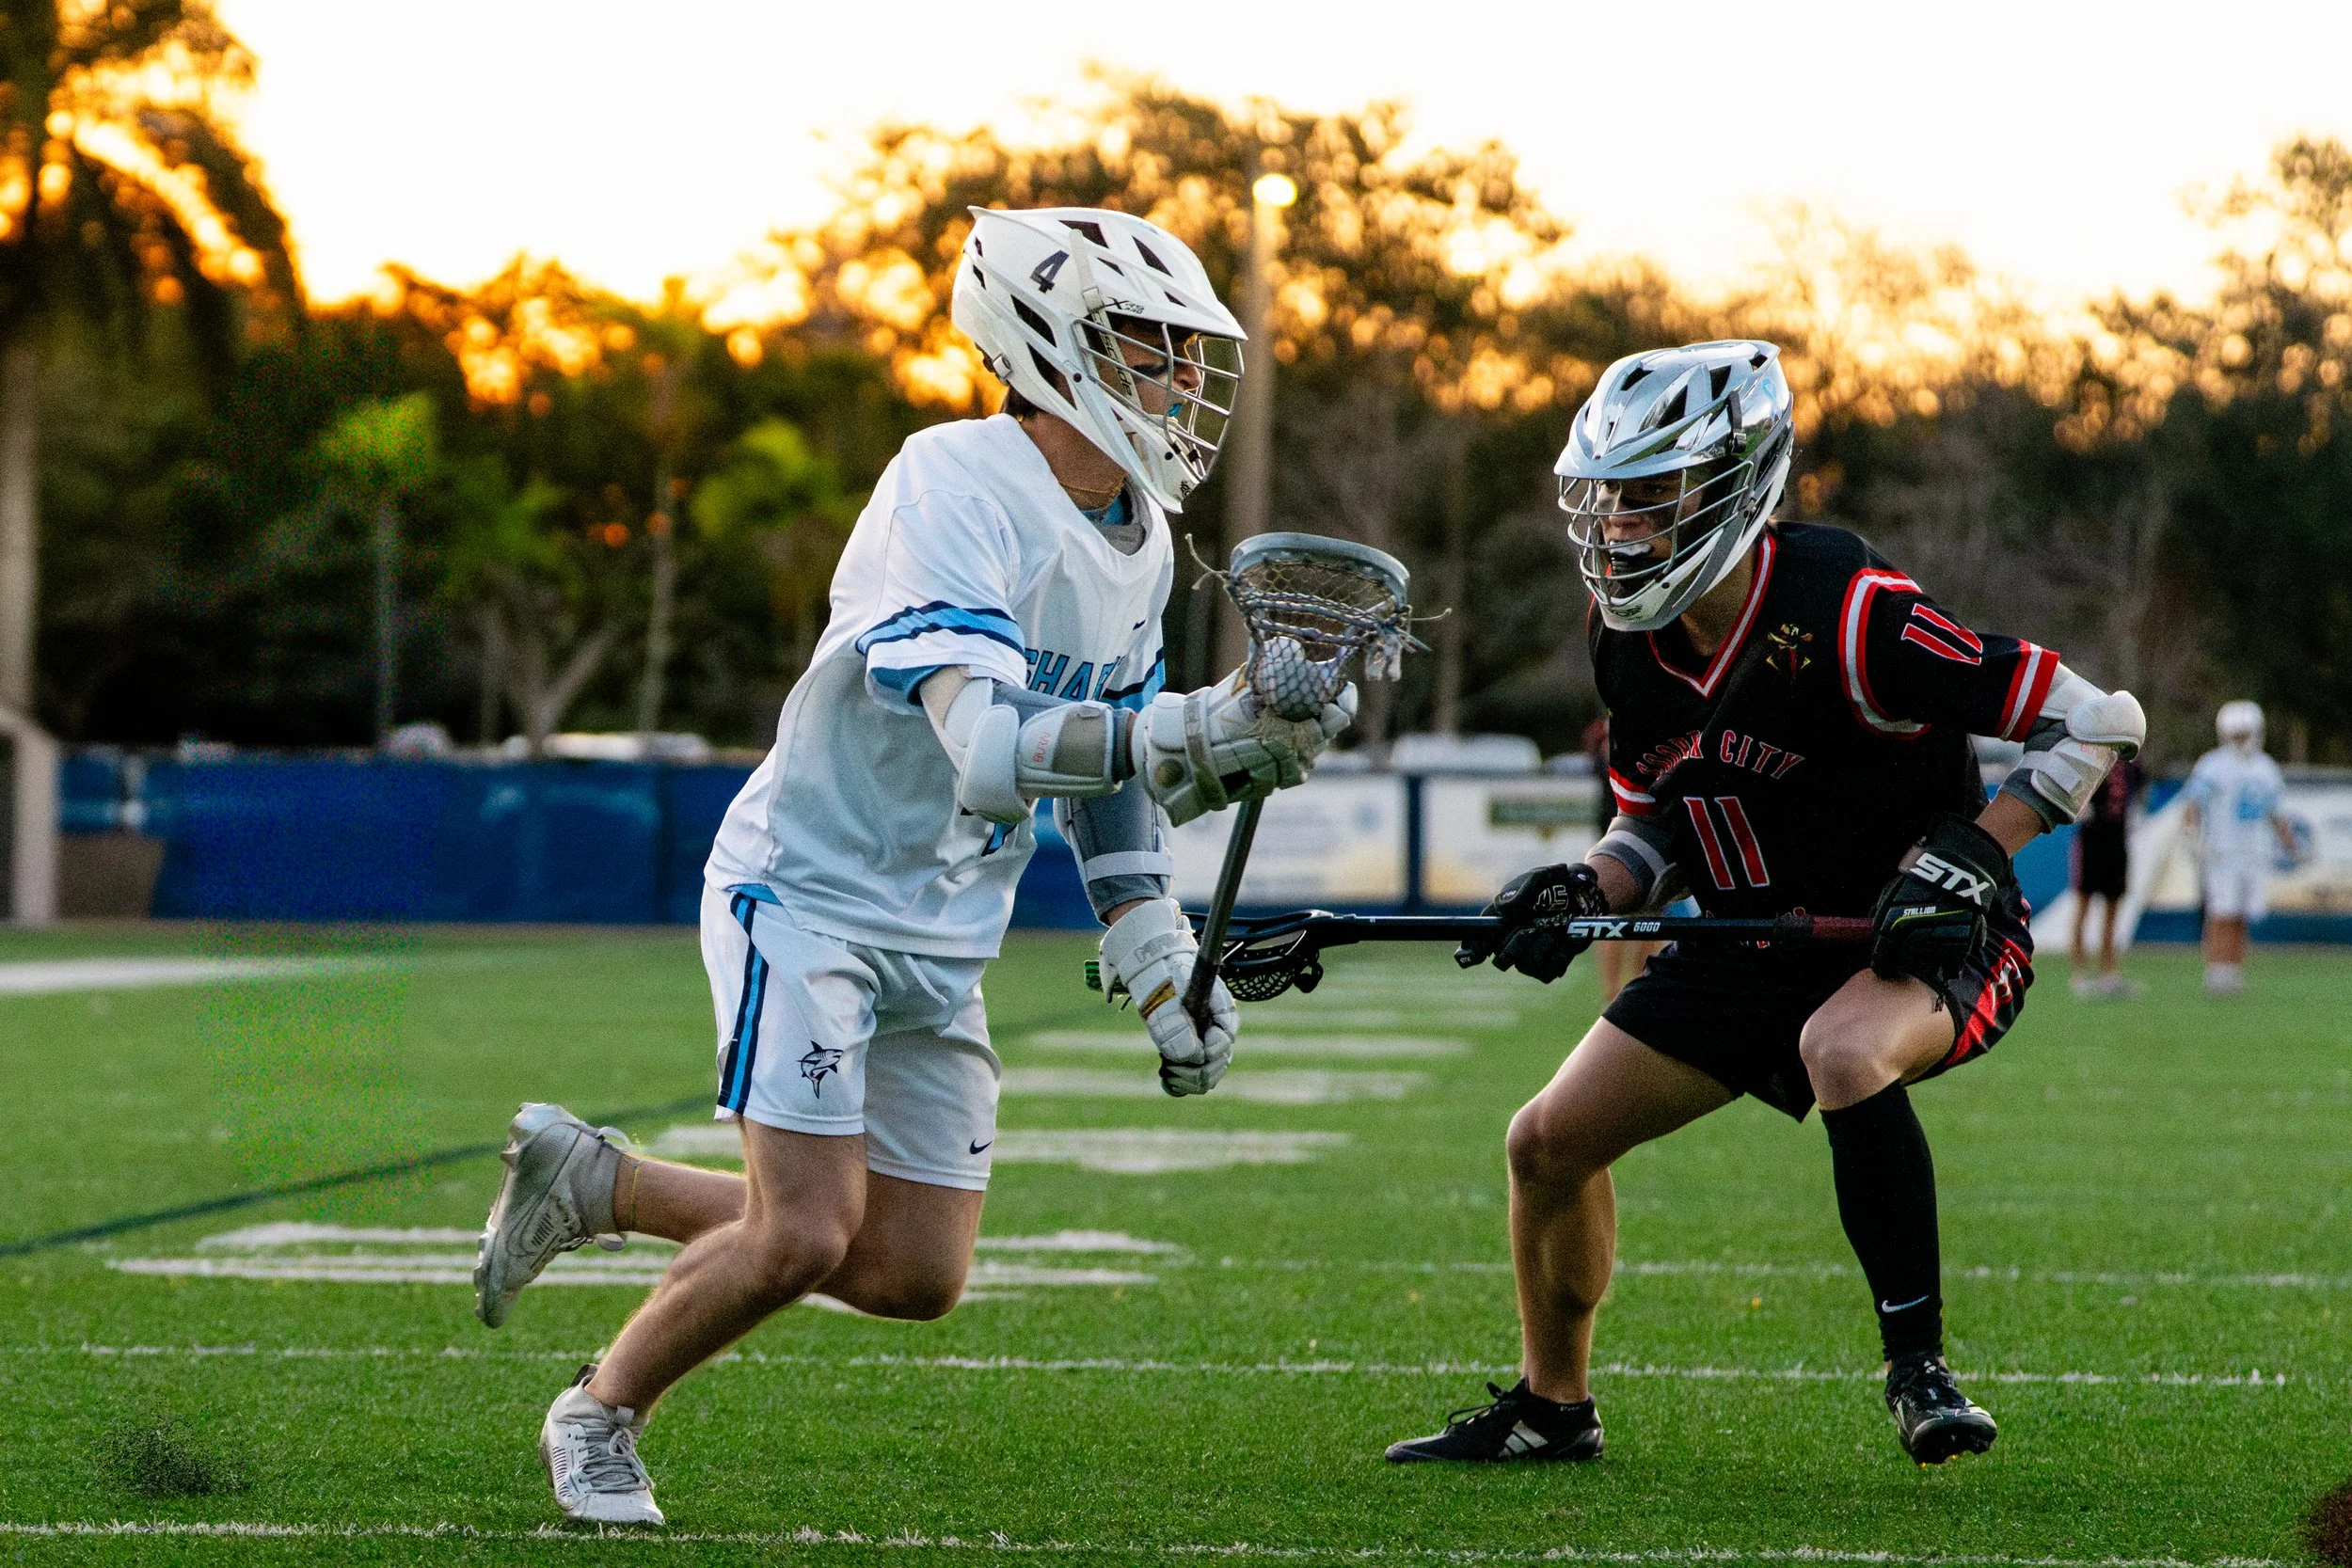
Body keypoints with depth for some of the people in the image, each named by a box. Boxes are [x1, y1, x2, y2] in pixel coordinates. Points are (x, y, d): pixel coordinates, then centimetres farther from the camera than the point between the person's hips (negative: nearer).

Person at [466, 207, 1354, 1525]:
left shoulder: (1140, 538, 4)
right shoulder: (955, 490, -24)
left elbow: (1107, 777, 16)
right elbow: (988, 751, -35)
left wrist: (1162, 966, 9)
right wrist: (1194, 736, -45)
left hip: (942, 935, 8)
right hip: (809, 886, -8)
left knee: (915, 1275, 5)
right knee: (803, 1237, -16)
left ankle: (598, 1182, 23)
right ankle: (602, 1414, 12)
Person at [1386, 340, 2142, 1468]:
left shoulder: (1844, 615, -26)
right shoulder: (1632, 638, -3)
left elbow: (2097, 721, -22)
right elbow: (1654, 824, 10)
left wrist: (1965, 853, -30)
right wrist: (1579, 894, -11)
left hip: (1927, 944, -7)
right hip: (1757, 950, 8)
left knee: (1842, 1053, -41)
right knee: (1549, 1143, 4)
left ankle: (1918, 1364, -27)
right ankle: (1551, 1407, 27)